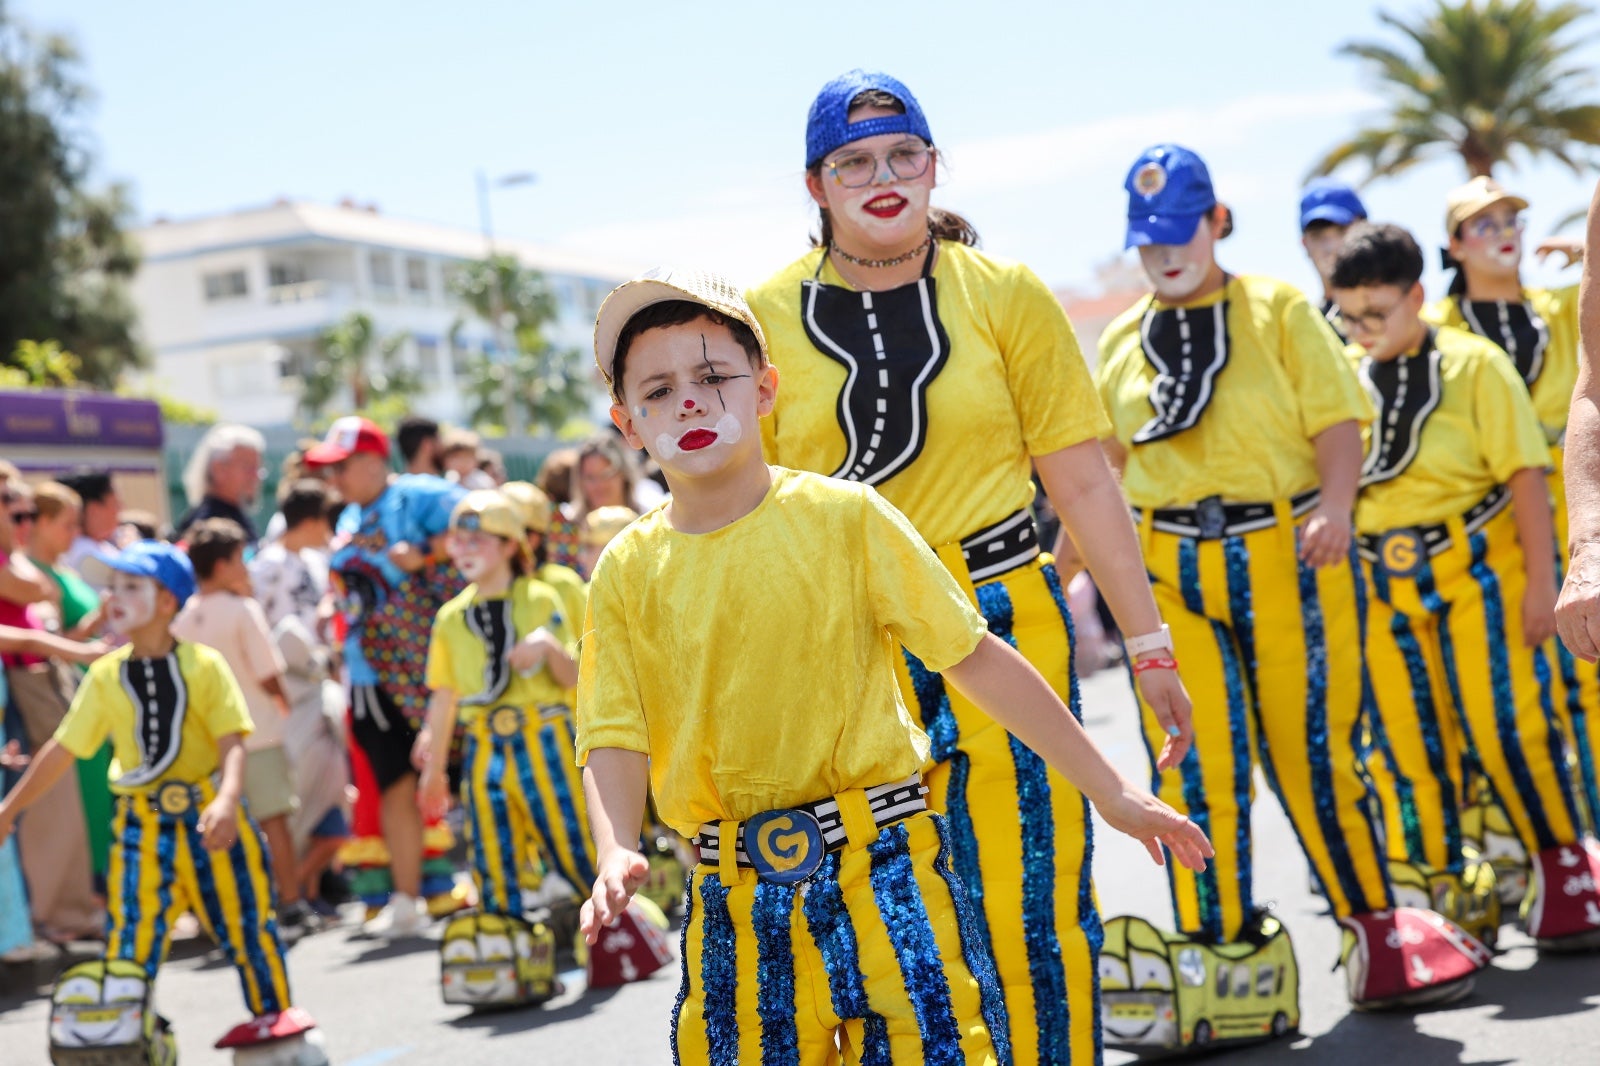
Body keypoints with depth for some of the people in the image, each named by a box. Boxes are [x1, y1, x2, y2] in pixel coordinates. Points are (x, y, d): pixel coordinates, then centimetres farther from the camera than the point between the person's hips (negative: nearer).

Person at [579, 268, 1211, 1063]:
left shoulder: (841, 516, -3)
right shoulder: (628, 571, 2)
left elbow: (974, 657, -2)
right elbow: (616, 738, -1)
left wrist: (1109, 791, -1)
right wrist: (616, 852, -22)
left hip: (878, 861, -2)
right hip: (737, 898, 2)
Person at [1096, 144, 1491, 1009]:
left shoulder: (1278, 310, 3)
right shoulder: (1120, 341, 13)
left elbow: (1338, 420, -4)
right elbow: (1101, 460, 17)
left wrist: (1336, 506, -20)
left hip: (1285, 552, -2)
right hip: (1168, 567, 2)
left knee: (1309, 748, 3)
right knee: (1193, 761, -2)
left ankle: (1374, 924, 20)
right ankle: (1215, 948, 10)